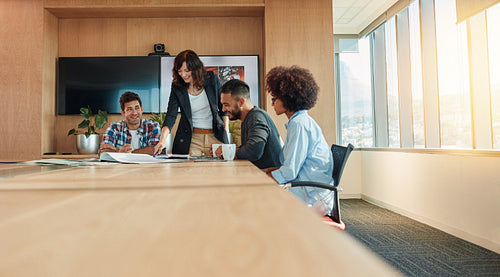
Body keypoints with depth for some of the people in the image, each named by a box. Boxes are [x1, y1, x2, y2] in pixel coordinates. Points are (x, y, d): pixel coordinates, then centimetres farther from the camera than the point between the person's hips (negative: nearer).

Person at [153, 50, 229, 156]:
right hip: (191, 138, 0)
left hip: (215, 136, 0)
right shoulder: (177, 87, -4)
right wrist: (163, 139, -24)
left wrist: (226, 130, 0)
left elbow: (223, 106, 6)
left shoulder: (212, 78, -4)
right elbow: (171, 115, -9)